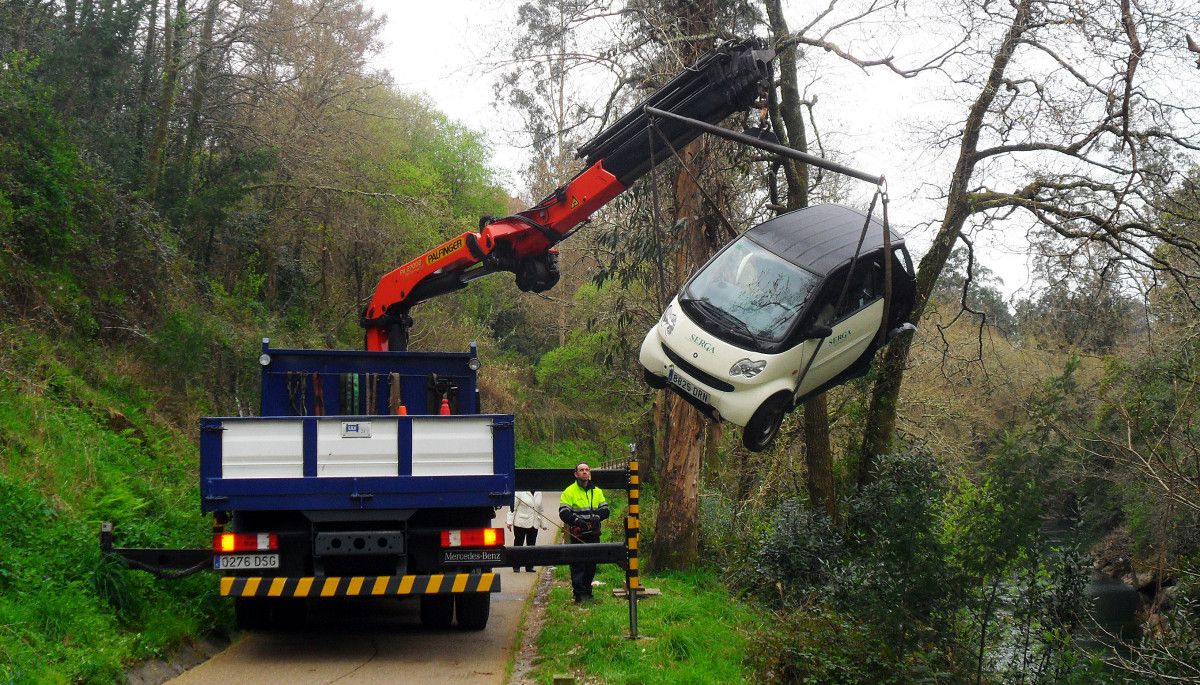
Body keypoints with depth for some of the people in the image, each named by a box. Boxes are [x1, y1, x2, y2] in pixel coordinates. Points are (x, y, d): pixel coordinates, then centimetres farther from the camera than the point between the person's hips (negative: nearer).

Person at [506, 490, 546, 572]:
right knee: (518, 544, 2)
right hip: (521, 524, -5)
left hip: (534, 525, 5)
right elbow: (513, 508, -8)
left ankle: (529, 566, 16)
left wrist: (543, 524, 21)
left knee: (531, 545, 7)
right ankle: (516, 567, 9)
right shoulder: (520, 493, -7)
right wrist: (510, 521, -14)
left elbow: (540, 510, 20)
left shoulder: (539, 494, 11)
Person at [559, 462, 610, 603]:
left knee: (591, 566, 9)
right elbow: (564, 512, -7)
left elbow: (605, 509, 9)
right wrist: (578, 520, -21)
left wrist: (596, 517, -12)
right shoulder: (569, 491, 1)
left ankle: (587, 591, 19)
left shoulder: (597, 491, 15)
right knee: (577, 565, -7)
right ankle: (579, 594, -5)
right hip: (577, 535, -4)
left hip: (593, 534, 4)